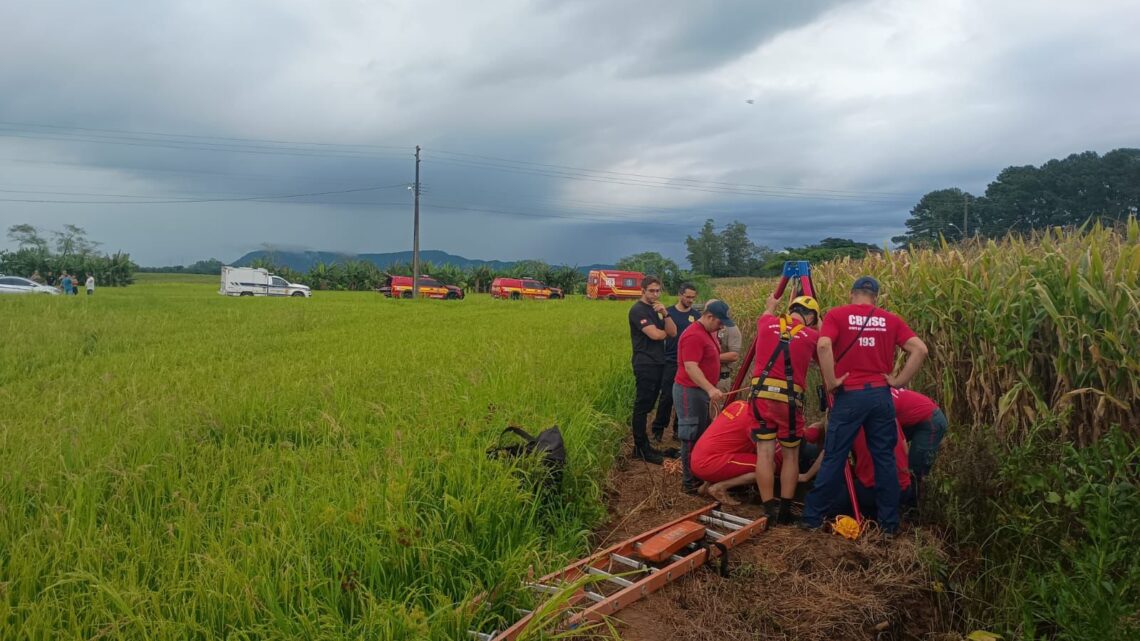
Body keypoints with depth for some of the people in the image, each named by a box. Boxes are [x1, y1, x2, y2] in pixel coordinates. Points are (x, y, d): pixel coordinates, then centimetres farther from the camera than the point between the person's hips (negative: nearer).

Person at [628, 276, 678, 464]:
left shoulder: (656, 309, 16)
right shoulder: (638, 310, -10)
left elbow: (673, 332, 5)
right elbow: (655, 334, -20)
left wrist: (665, 313, -10)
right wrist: (665, 332, 2)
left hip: (658, 363, 8)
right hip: (645, 364, -8)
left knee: (648, 405, 12)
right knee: (642, 406, -5)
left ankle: (642, 444, 19)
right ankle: (640, 449, 0)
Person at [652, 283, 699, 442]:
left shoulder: (696, 314, 5)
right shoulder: (668, 312, -1)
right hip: (671, 361, -2)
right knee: (667, 396, -3)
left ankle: (679, 429, 20)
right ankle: (658, 429, 9)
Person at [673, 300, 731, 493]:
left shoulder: (708, 332, 12)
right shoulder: (694, 336, -20)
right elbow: (690, 368, -28)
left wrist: (710, 389, 21)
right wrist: (710, 389, -37)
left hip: (701, 391, 10)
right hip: (690, 392, -10)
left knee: (702, 434, 14)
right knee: (692, 437, -6)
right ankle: (689, 482, 0)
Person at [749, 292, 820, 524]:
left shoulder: (767, 323, 9)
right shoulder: (812, 336, 2)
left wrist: (771, 306, 53)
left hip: (761, 393, 2)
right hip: (789, 398, -2)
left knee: (765, 452, 4)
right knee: (791, 454, 12)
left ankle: (770, 510, 3)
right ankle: (785, 509, 11)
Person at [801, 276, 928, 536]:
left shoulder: (837, 315, -1)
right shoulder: (891, 319, 8)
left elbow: (824, 345, -19)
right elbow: (920, 350, -2)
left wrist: (831, 381, -10)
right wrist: (898, 381, 2)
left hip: (850, 395, -2)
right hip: (881, 394, 3)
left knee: (834, 457, 4)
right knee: (884, 458, 12)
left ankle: (813, 517, 12)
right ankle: (889, 523, 19)